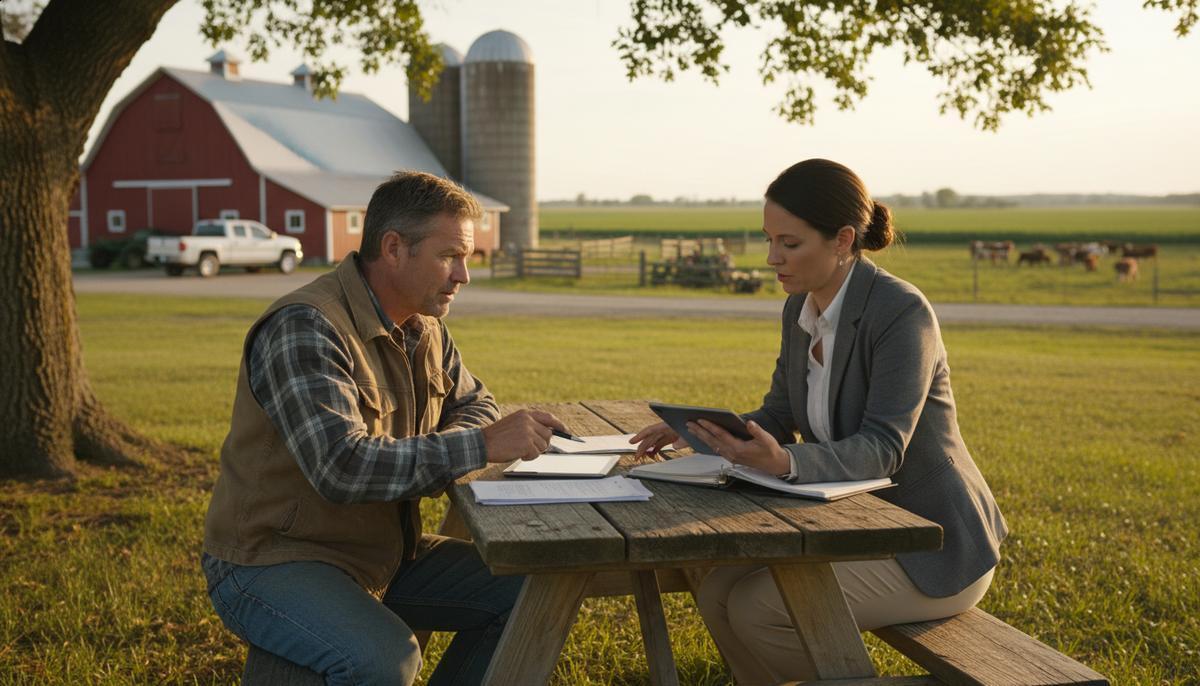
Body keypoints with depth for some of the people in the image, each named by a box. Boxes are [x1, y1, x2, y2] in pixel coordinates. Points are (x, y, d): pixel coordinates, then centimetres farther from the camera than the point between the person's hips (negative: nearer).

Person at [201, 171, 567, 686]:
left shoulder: (423, 327, 5)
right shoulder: (305, 329, -23)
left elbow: (473, 402, 18)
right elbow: (342, 467, -34)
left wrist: (438, 453, -7)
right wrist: (480, 446, -30)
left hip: (383, 553, 8)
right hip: (275, 562, -8)